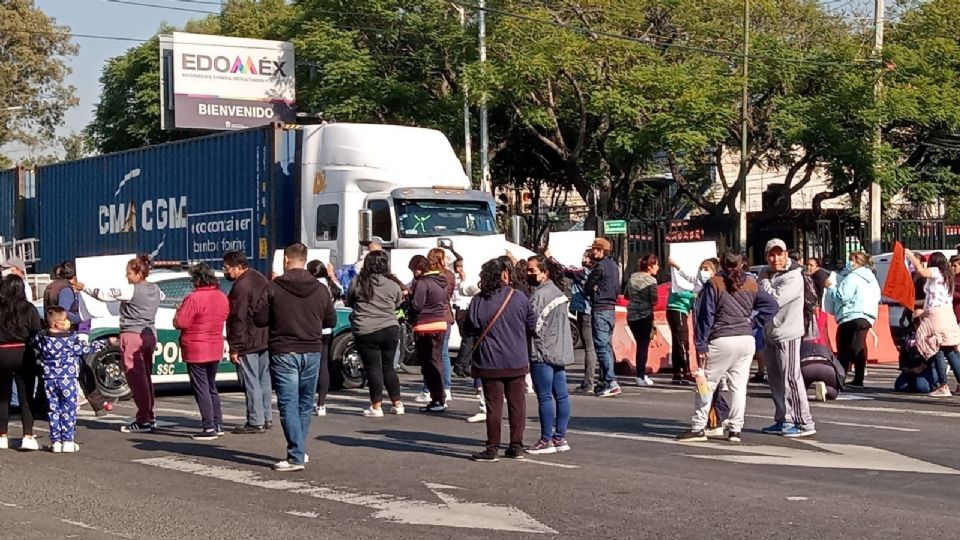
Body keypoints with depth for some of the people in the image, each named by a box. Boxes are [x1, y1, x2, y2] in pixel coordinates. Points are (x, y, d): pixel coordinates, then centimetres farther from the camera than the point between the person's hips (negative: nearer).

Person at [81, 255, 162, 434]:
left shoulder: (130, 290, -14)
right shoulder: (155, 289, 9)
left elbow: (105, 294, -11)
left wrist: (84, 288, 1)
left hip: (133, 336, -8)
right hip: (150, 335, 8)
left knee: (135, 377, -6)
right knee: (146, 376, 15)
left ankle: (143, 421, -9)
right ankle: (150, 417, 17)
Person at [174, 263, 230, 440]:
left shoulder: (194, 299, -21)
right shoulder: (222, 297, 3)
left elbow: (180, 323, -21)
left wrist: (178, 311, -1)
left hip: (196, 351, -8)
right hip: (215, 350, 8)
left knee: (201, 389, -2)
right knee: (211, 387, 19)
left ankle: (209, 428, -4)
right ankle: (218, 424, 22)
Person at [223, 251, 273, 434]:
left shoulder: (241, 286, -18)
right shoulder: (261, 279, 12)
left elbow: (238, 319, -20)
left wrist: (234, 348, -18)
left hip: (248, 343, -9)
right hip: (265, 340, 9)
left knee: (251, 383, -5)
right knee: (264, 380, 15)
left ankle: (255, 422, -3)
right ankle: (267, 418, 22)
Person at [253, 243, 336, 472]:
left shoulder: (274, 288, -9)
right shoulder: (320, 289, 2)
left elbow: (259, 319, -8)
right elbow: (331, 320, 9)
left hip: (283, 353, -4)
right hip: (312, 352, 4)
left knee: (288, 404, -4)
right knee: (305, 404, 17)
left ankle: (296, 456, -11)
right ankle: (299, 450, 25)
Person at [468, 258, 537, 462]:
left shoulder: (478, 301, -11)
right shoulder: (519, 298, -5)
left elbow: (471, 328, -3)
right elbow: (532, 325, 3)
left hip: (490, 363, -2)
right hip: (517, 361, 2)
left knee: (494, 405, 3)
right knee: (517, 404, 11)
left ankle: (492, 449, 5)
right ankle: (516, 447, 15)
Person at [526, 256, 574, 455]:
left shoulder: (539, 295, -16)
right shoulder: (558, 292, 15)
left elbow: (531, 325, -18)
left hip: (543, 352, -9)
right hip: (560, 351, 9)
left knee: (545, 397, -4)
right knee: (561, 395, 9)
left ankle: (546, 440, -1)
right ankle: (560, 437, 14)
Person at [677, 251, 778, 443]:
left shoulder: (713, 284, -5)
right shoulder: (751, 285, 8)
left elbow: (705, 316, -6)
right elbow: (771, 304, 15)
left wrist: (701, 345, -4)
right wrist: (755, 319, 14)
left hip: (721, 341, -4)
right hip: (746, 340, 4)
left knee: (706, 384, 4)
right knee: (738, 386, 8)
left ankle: (698, 428, 4)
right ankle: (735, 429, 7)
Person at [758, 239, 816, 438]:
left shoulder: (794, 277, -13)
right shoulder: (767, 273, 12)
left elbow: (774, 299, -21)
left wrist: (765, 282, -8)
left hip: (787, 334, -8)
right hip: (769, 334, 8)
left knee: (791, 379, -11)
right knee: (776, 380, 12)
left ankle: (805, 423, -9)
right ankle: (783, 420, 20)